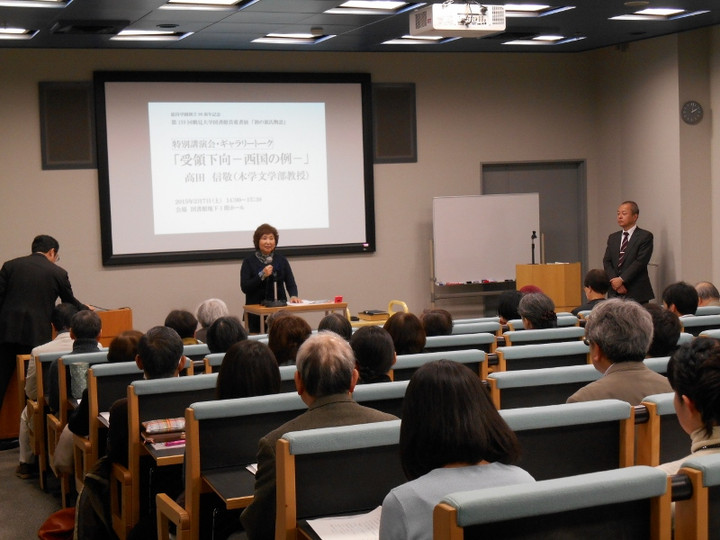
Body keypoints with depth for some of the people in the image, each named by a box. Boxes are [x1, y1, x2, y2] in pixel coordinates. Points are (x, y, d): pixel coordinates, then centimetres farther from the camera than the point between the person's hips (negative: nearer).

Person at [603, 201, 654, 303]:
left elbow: (640, 262, -11)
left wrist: (621, 279, -15)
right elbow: (607, 262, 8)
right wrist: (614, 282, -9)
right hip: (615, 293, 4)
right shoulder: (612, 237, 16)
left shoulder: (645, 236, -1)